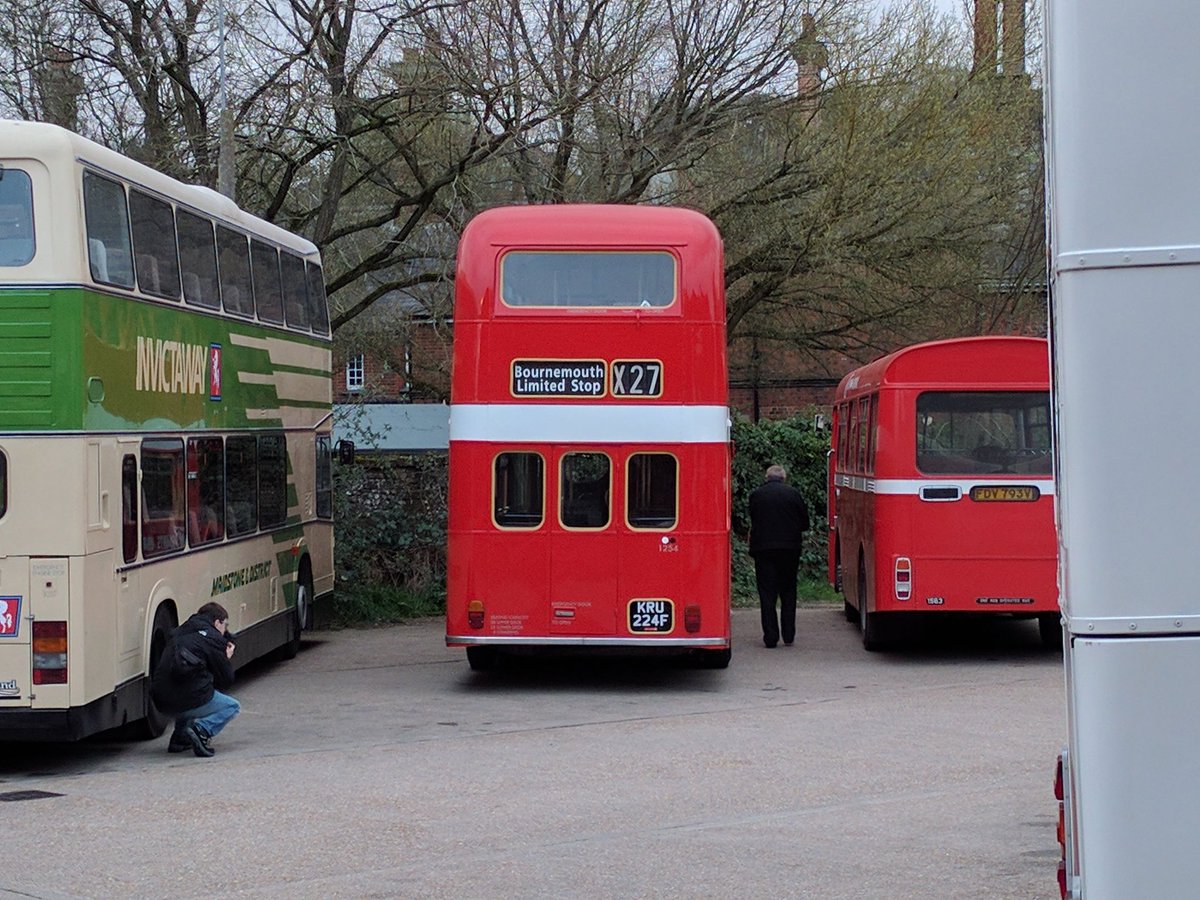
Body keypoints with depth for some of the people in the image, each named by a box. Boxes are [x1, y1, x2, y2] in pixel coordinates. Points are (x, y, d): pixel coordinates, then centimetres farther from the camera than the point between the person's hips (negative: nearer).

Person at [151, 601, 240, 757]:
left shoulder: (179, 634, 21)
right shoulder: (213, 639, 1)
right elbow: (226, 681, 4)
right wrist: (227, 658, 24)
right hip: (188, 701, -7)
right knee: (233, 706, 17)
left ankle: (179, 736, 22)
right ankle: (202, 729, -9)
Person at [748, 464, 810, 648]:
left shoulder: (756, 494, 1)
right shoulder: (793, 493, 1)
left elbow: (753, 522, 6)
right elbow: (805, 524, 4)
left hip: (763, 549, -1)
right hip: (790, 549, 1)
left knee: (767, 594, 3)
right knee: (788, 592, 13)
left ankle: (770, 636, -2)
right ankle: (788, 635, 11)